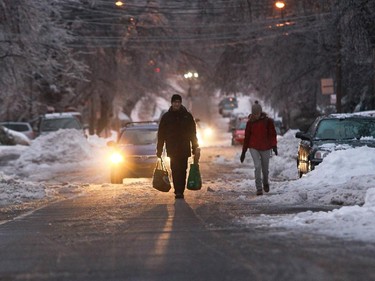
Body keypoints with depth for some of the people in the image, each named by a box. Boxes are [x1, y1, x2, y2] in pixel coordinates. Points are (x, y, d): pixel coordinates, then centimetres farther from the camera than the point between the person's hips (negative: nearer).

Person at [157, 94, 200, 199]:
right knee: (175, 170, -6)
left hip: (184, 149, 0)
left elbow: (193, 133, 9)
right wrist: (159, 150, 3)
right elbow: (161, 134, 7)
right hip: (172, 149, 0)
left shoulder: (187, 116, 6)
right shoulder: (166, 117, 5)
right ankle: (178, 191, -7)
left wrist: (195, 148, 4)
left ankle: (180, 191, 4)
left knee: (182, 171, -1)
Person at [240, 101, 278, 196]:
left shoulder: (267, 121, -5)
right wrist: (243, 152, 6)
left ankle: (265, 182, 42)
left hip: (265, 148, 0)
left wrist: (274, 145, -18)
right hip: (254, 148, 0)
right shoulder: (250, 122, -1)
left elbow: (272, 134, -4)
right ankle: (259, 189, -12)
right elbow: (247, 137, 5)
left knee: (265, 168, 11)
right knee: (257, 166, -16)